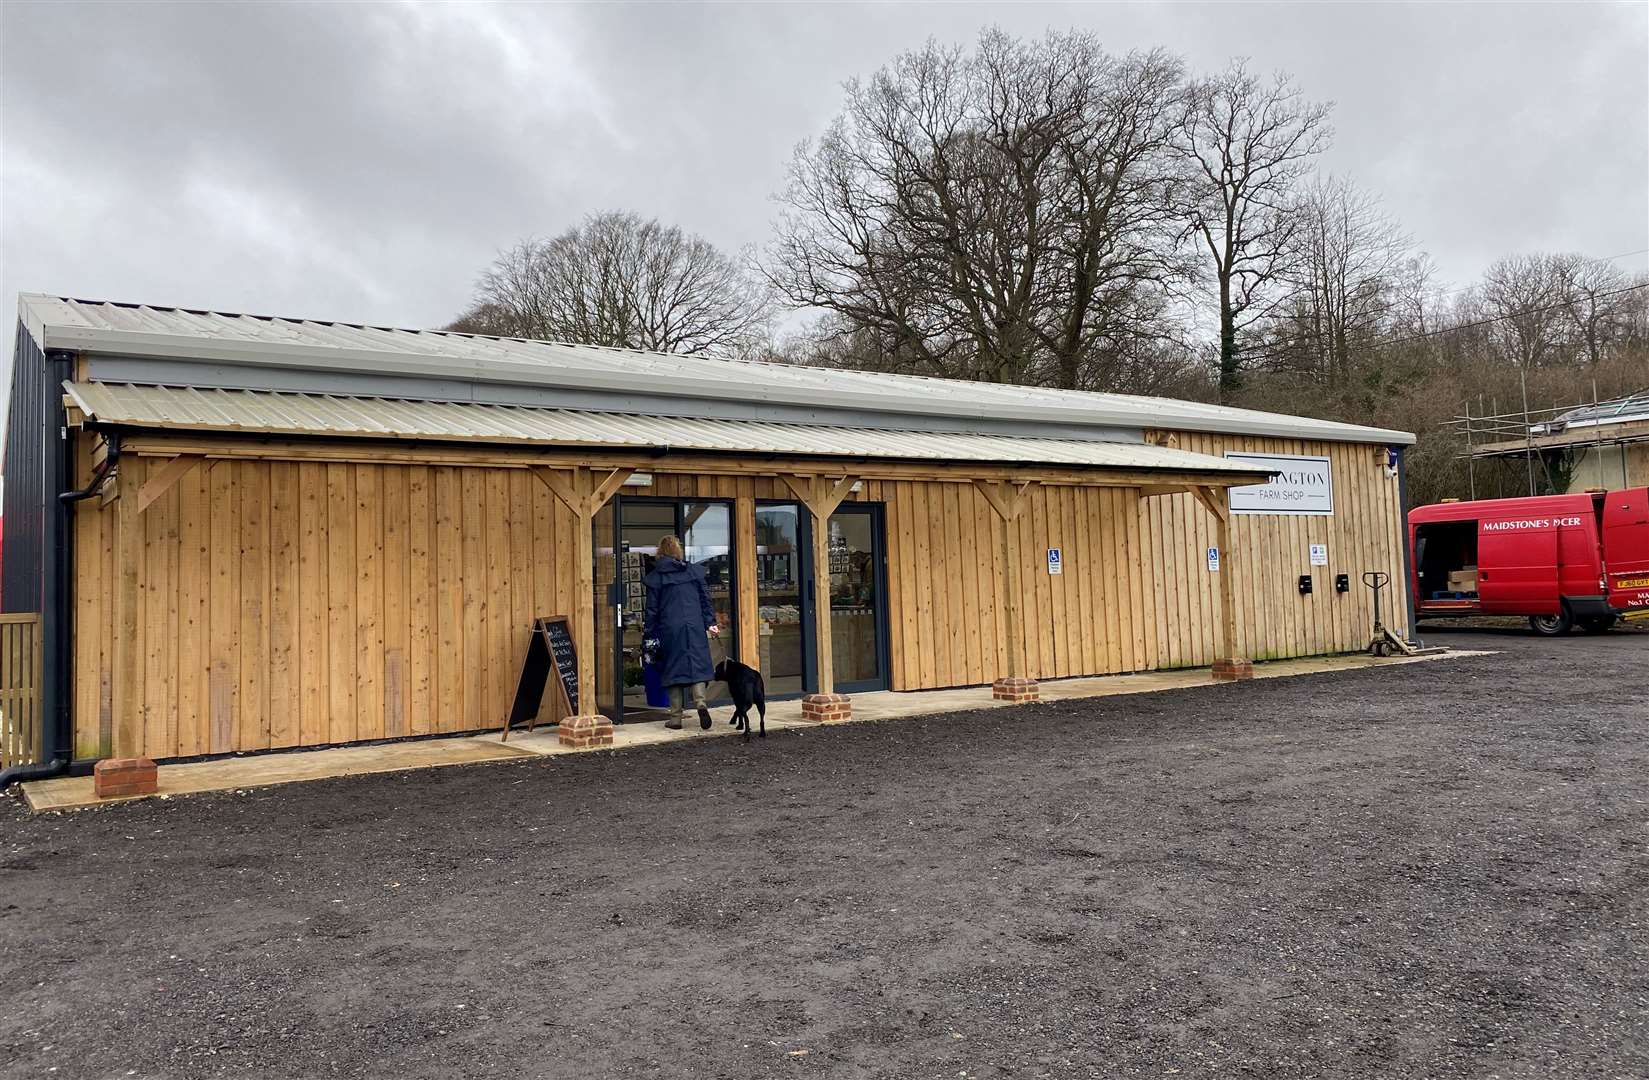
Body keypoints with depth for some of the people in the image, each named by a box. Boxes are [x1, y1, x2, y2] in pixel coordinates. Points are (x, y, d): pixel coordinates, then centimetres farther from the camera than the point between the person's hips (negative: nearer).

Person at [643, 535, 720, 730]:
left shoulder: (655, 577, -1)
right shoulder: (694, 571, 5)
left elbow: (652, 608, 1)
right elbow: (705, 599, 7)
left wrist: (648, 630, 10)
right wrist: (710, 623, 11)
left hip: (669, 629, -1)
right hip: (695, 627, 1)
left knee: (673, 669, 5)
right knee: (697, 664, 4)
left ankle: (676, 717, 7)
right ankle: (701, 702, -19)